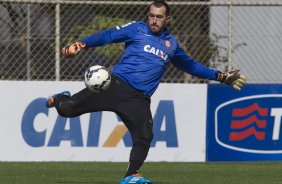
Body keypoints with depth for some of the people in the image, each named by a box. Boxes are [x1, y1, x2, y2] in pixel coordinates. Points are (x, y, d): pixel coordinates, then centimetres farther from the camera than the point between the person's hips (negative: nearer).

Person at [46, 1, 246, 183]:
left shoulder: (171, 44, 18)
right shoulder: (137, 29, 4)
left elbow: (191, 65, 32)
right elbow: (107, 35, -7)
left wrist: (221, 77, 31)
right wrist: (81, 44, -23)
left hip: (138, 99, 3)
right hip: (116, 85, -3)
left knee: (144, 138, -18)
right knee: (67, 109, -9)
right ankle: (61, 99, 28)